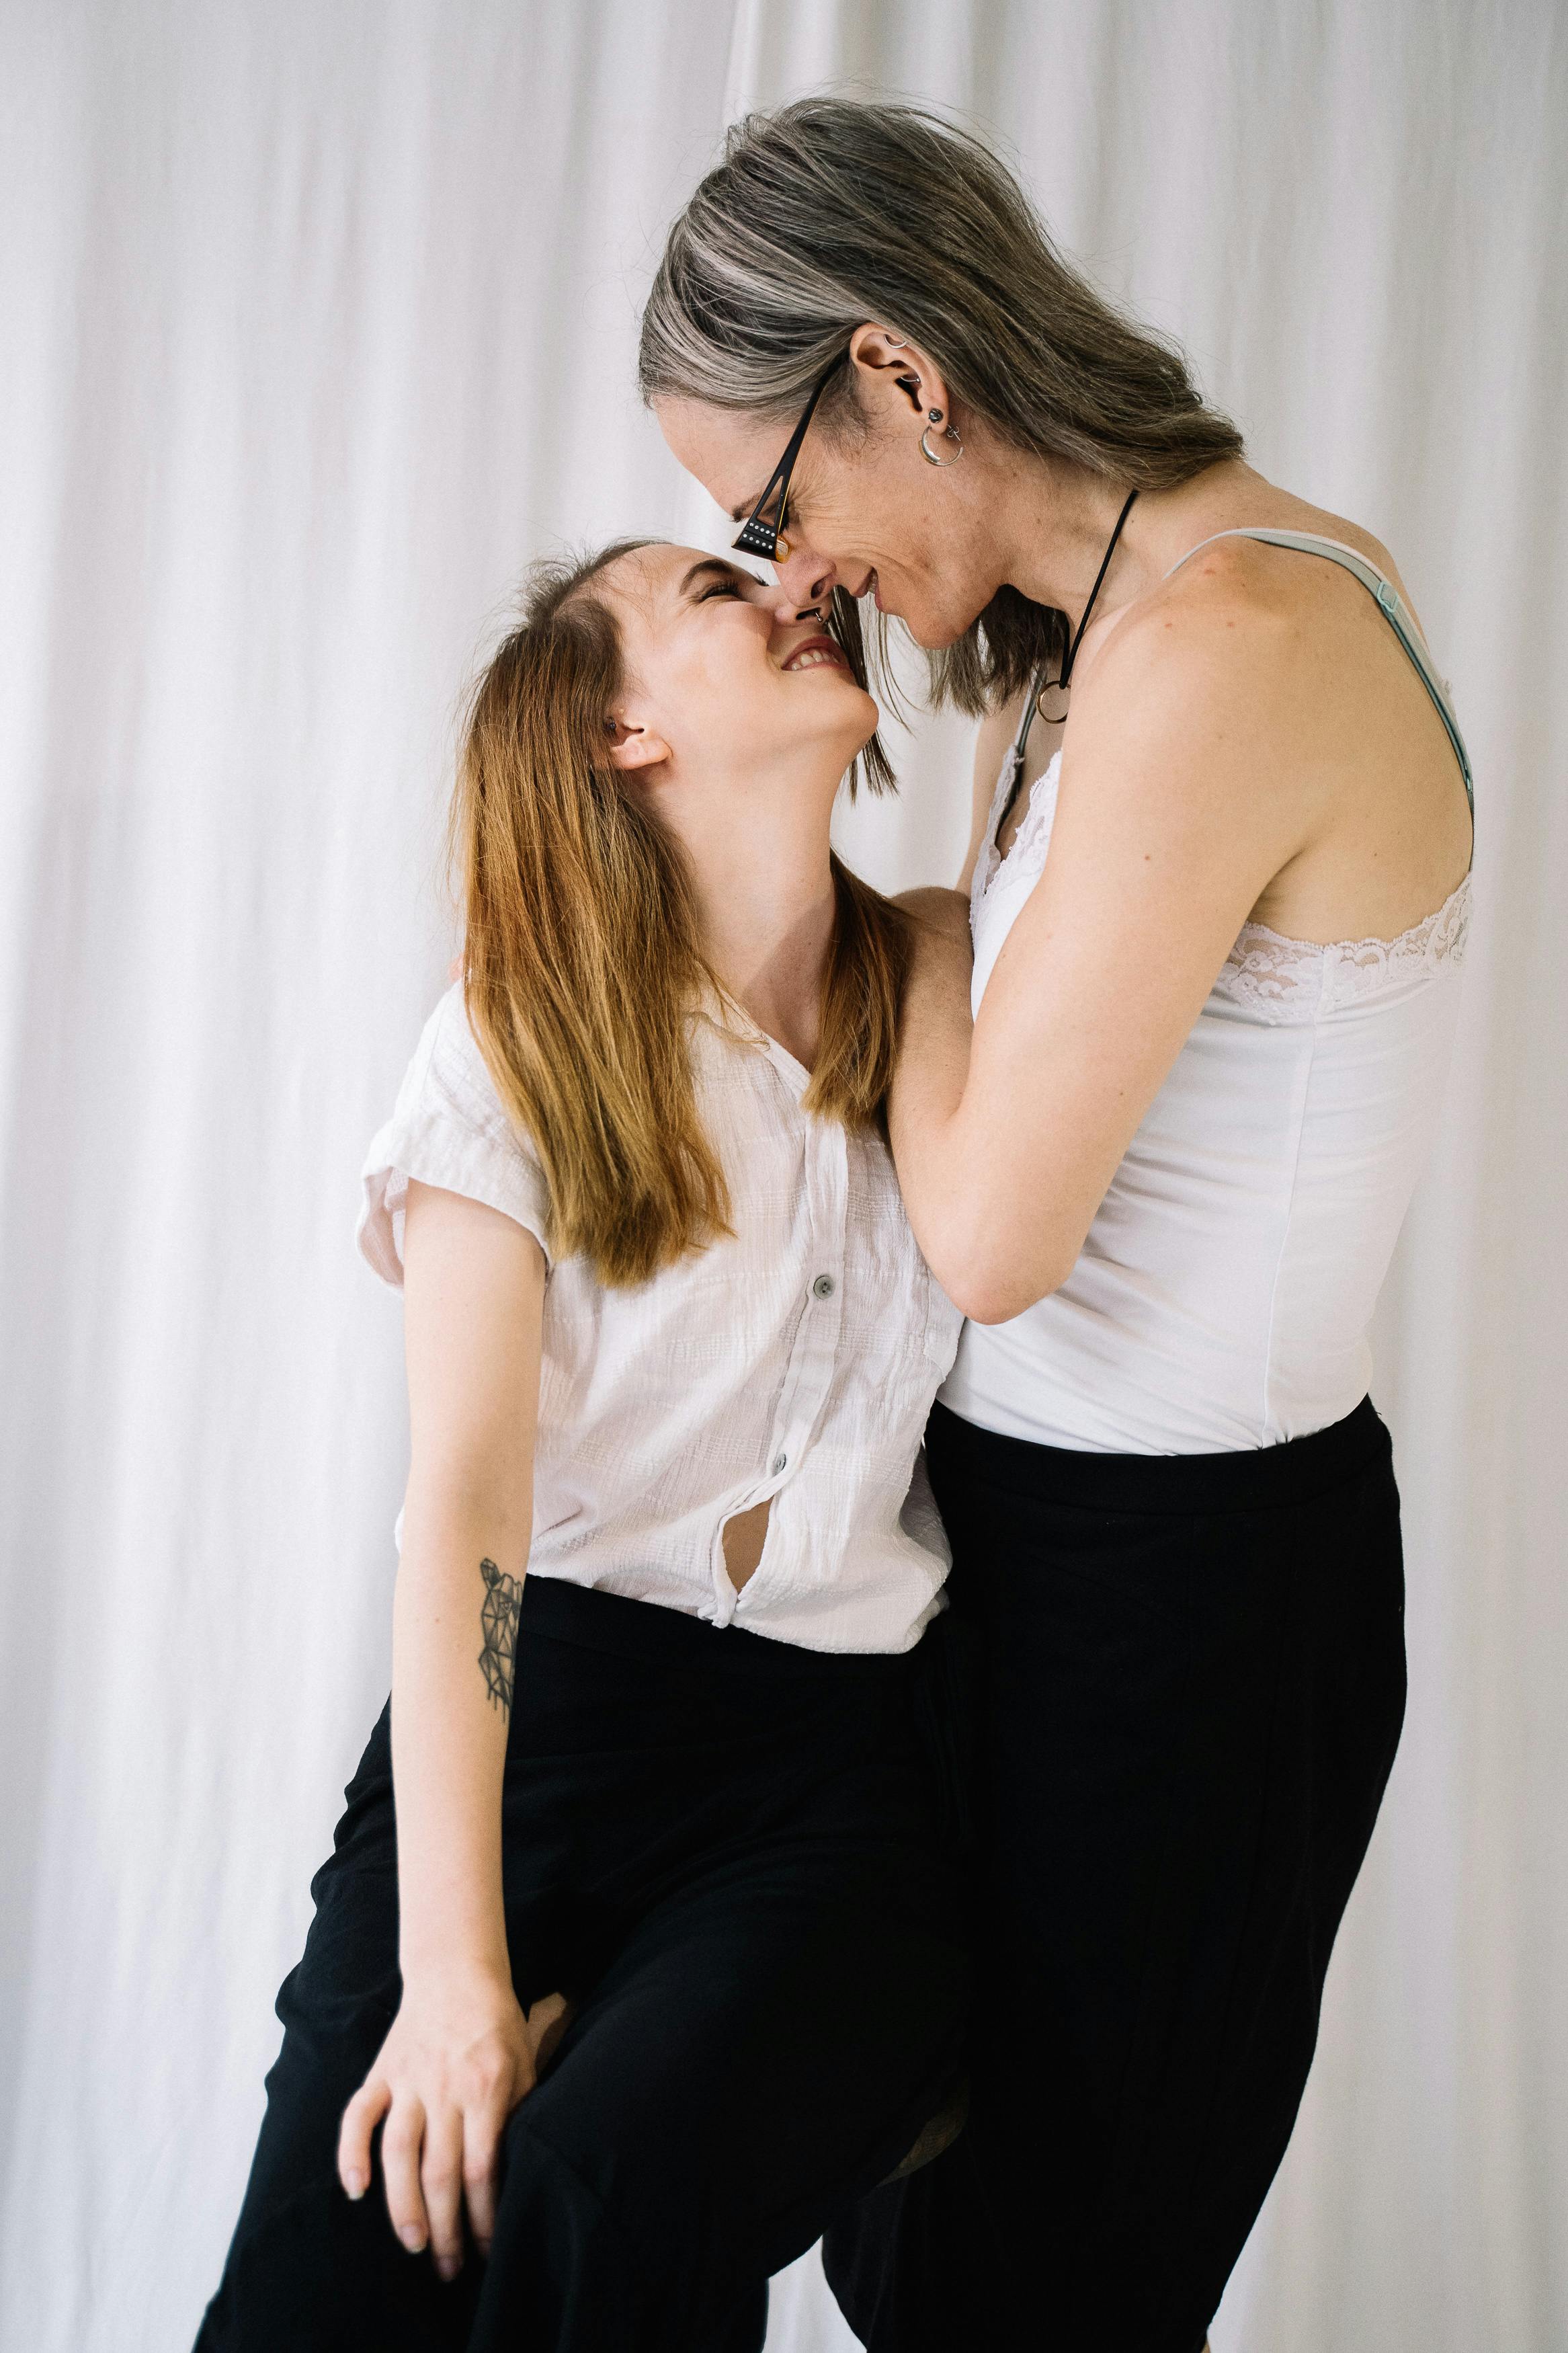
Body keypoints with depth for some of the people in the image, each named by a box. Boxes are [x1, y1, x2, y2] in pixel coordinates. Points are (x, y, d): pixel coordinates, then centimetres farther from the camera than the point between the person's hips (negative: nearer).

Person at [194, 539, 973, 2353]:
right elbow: (464, 1495, -9)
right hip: (532, 1708, -1)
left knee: (608, 2202, -29)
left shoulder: (947, 998, 10)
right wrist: (453, 1967, -19)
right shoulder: (517, 1046, 0)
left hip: (846, 1748, 1)